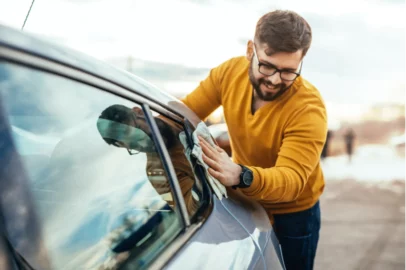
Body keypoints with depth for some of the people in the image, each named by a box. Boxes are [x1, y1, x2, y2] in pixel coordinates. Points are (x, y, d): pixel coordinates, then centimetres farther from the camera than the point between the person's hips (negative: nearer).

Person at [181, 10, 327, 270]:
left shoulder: (309, 108, -29)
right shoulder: (230, 72, -15)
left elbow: (291, 179, -39)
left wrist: (241, 176, -58)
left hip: (293, 216, -4)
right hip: (244, 205, 4)